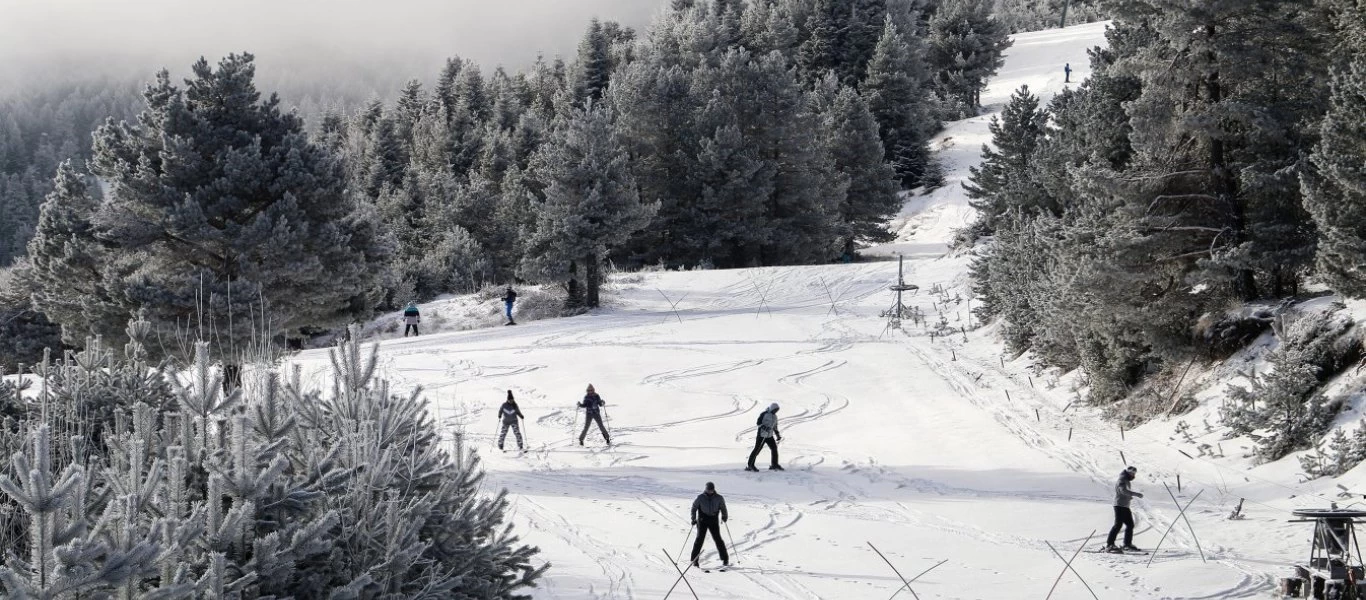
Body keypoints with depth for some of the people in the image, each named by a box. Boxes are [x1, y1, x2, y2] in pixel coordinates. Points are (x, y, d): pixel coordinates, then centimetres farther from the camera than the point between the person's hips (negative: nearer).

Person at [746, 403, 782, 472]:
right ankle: (750, 465, -2)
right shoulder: (764, 414, -9)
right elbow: (758, 423, -14)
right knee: (757, 450, -7)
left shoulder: (775, 416, 14)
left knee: (774, 448, 0)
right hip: (762, 435, -7)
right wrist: (764, 427, -29)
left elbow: (775, 427, 24)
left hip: (770, 436, 7)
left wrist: (778, 435, 19)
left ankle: (774, 465, 11)